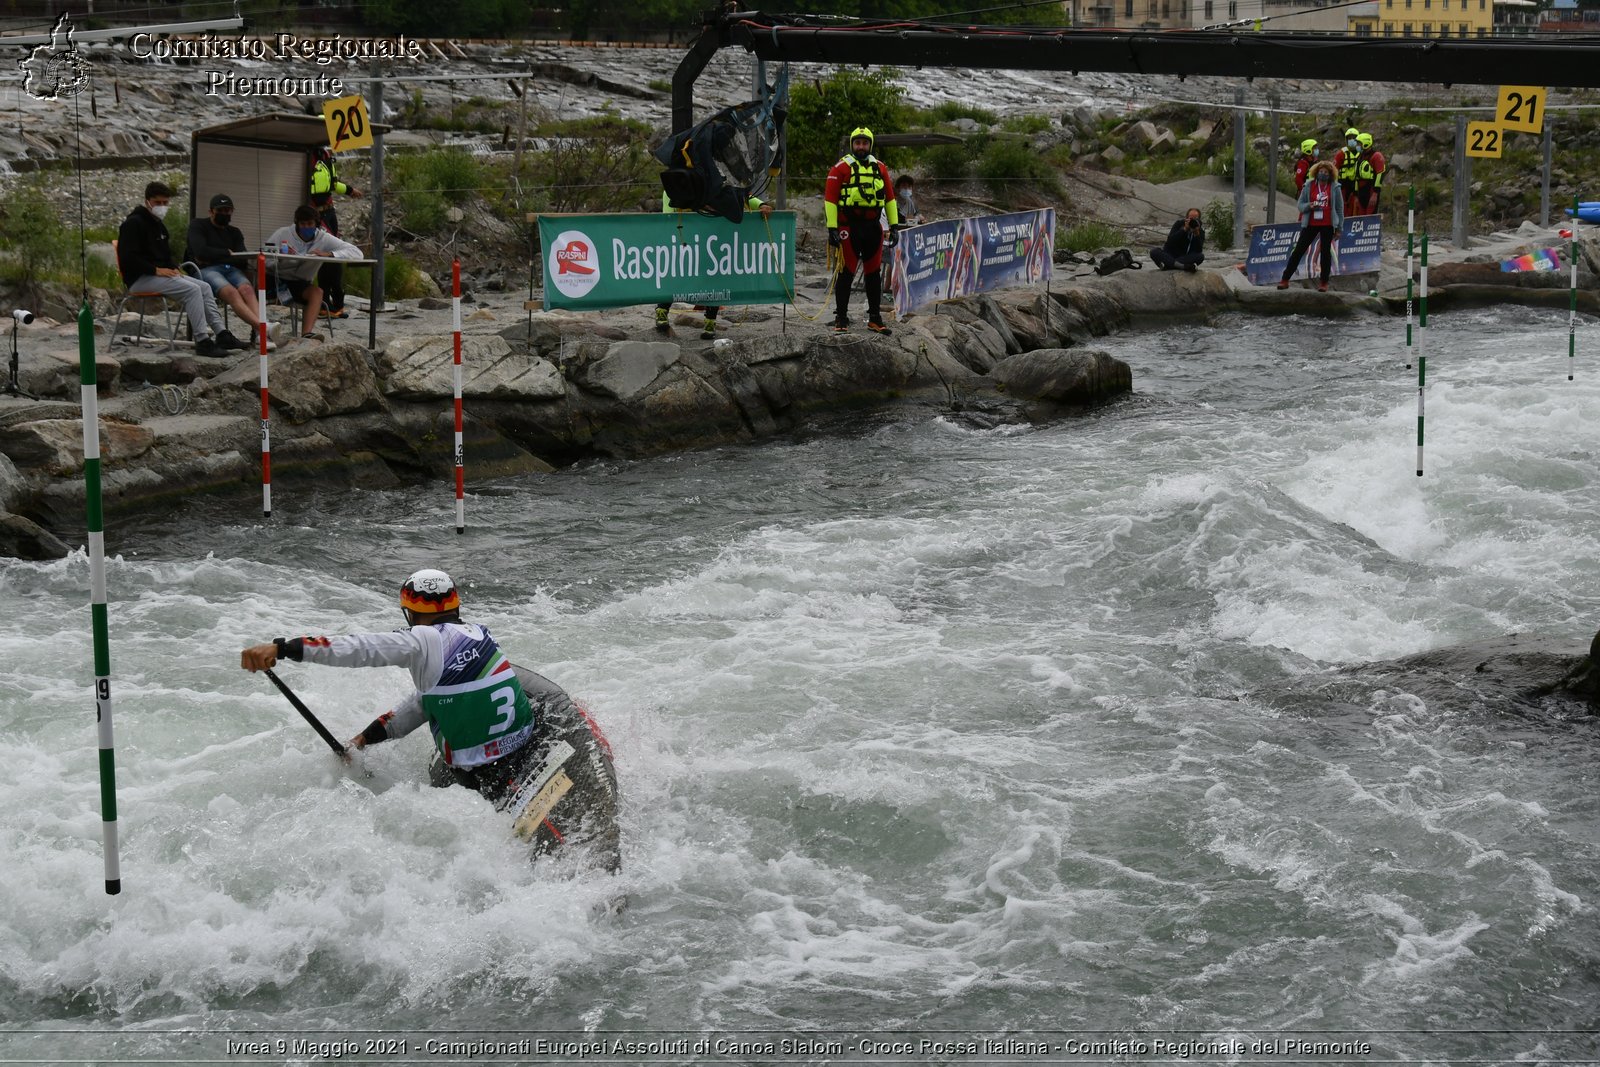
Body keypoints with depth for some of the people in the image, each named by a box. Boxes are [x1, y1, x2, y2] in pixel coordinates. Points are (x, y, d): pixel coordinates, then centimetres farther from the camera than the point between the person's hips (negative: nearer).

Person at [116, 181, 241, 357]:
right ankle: (202, 342, -26)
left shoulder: (158, 224, 21)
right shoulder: (133, 223, -10)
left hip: (161, 274, 10)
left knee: (204, 287, -2)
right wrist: (156, 270, -21)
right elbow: (127, 258, -19)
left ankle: (221, 335, -6)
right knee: (192, 290, -24)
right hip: (140, 278, -10)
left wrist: (174, 269, 8)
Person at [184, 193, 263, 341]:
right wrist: (228, 253, 7)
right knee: (231, 292, -35)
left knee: (247, 289, -32)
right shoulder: (198, 225, 14)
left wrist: (212, 258, 0)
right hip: (206, 270, -4)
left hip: (231, 268, 4)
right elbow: (201, 251, -4)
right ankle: (262, 326, -56)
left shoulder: (234, 232, 26)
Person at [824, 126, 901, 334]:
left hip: (873, 227, 5)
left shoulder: (879, 167, 12)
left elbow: (890, 197, 17)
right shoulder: (841, 167, -3)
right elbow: (830, 198, -6)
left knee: (873, 273, 9)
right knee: (846, 273, -4)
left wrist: (894, 225, 11)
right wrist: (832, 229, -12)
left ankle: (875, 318, 16)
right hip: (849, 227, -5)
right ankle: (841, 318, 3)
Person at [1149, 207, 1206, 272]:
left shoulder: (1200, 230, -2)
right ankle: (1184, 266, -45)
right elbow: (1170, 242, -18)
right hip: (1170, 255, 0)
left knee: (1200, 256, -31)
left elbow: (1199, 250, -15)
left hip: (1186, 257, 0)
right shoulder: (1179, 224, -2)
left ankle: (1167, 265, -39)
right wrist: (1184, 229, -25)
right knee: (1154, 252, -28)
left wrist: (1197, 234, -26)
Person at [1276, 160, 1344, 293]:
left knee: (1326, 252, 4)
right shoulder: (1309, 186, 4)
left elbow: (1340, 208, 5)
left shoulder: (1334, 187, 1)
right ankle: (1285, 279, 2)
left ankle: (1324, 283, 12)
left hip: (1328, 225, -1)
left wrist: (1339, 228, 3)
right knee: (1299, 250, -1)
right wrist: (1309, 206, -16)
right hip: (1311, 224, 1)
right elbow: (1300, 205, 7)